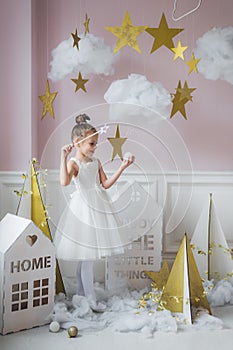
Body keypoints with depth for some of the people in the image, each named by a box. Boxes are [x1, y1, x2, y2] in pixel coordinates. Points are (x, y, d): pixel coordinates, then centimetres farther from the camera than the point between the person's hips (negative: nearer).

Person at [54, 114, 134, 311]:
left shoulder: (96, 162, 10)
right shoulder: (73, 163, -11)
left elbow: (106, 184, 9)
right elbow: (64, 182, -30)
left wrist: (122, 168, 4)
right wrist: (64, 157, -32)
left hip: (98, 208, 7)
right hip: (83, 209, -7)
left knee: (86, 256, 15)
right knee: (86, 255, -3)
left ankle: (81, 292, 27)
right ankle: (90, 298, 4)